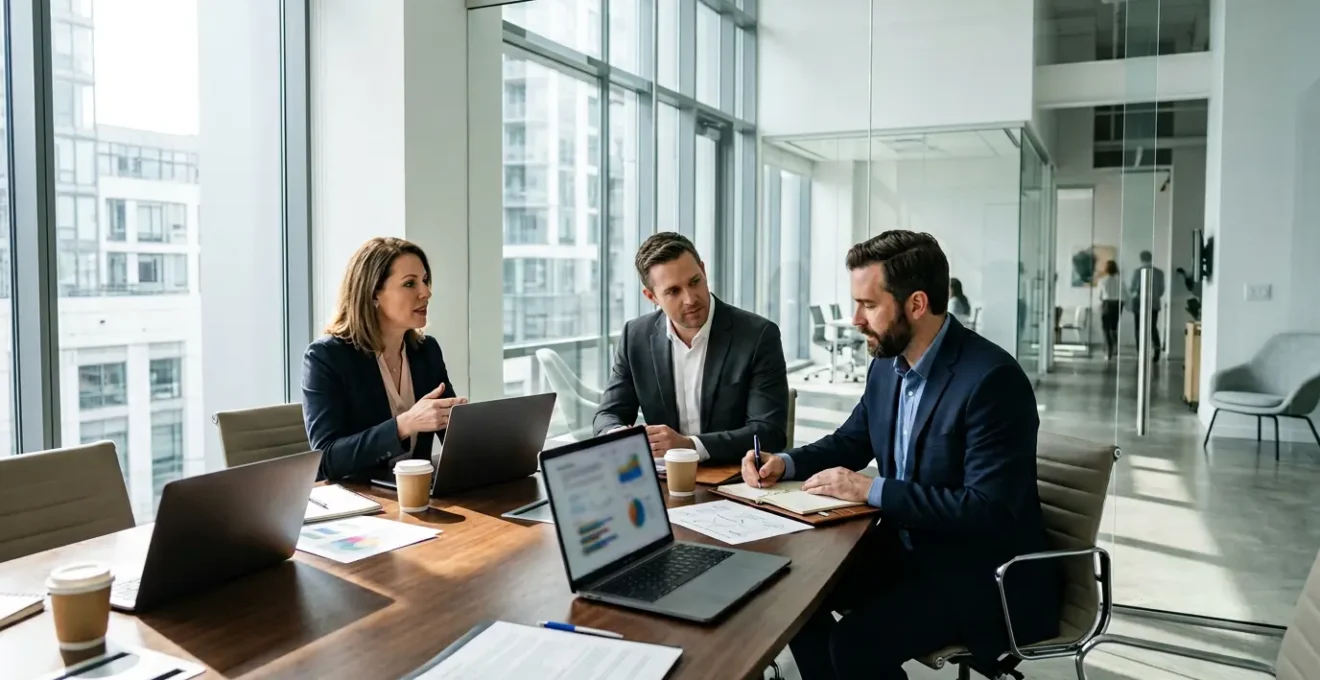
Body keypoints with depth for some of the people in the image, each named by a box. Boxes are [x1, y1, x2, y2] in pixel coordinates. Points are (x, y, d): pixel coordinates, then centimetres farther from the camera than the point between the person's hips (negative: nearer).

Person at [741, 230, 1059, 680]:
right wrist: (786, 464, -3)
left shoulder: (992, 378, -24)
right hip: (906, 546, 8)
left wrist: (872, 490, -26)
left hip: (983, 574, -8)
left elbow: (988, 509, -28)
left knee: (855, 643, -22)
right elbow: (851, 441, 15)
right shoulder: (888, 363, 1)